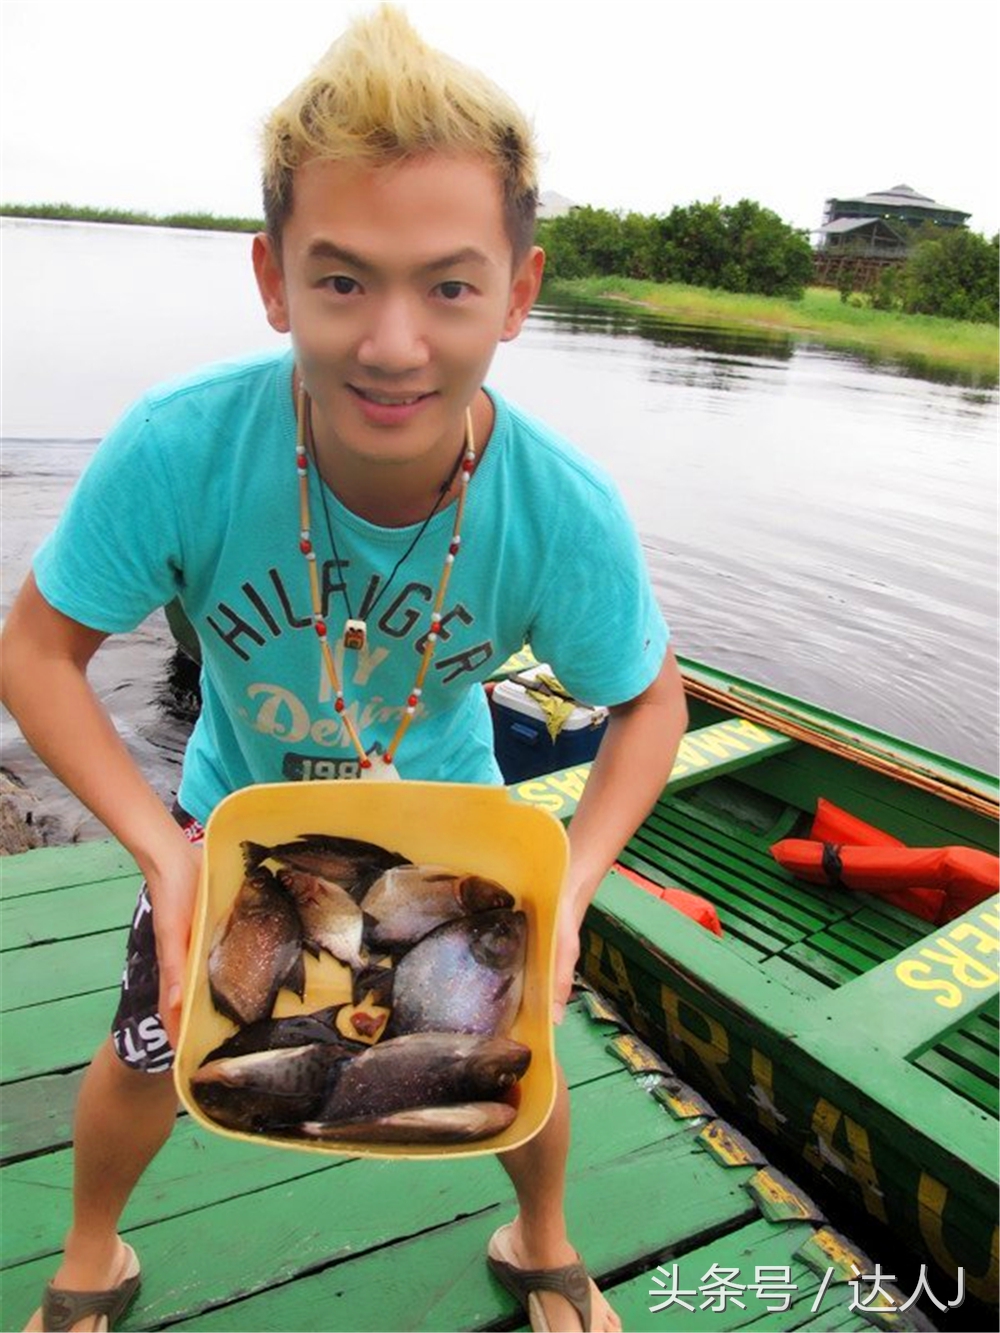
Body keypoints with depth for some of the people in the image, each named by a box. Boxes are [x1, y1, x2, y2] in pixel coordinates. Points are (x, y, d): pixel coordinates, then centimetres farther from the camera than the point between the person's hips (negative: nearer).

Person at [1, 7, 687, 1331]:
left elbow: (649, 700, -15)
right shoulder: (179, 450, -35)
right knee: (149, 1054, 14)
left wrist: (571, 887, -29)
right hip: (232, 808, 0)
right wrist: (161, 851, -32)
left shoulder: (567, 513, -33)